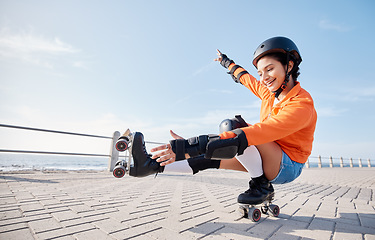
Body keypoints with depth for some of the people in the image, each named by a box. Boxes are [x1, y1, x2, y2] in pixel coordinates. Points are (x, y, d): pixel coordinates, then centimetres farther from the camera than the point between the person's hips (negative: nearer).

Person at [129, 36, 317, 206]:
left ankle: (262, 186, -15)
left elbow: (245, 137, -39)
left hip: (288, 167, -7)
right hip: (268, 161, 7)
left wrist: (191, 146, -43)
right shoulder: (270, 91, -2)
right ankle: (154, 165, -1)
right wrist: (227, 62, 37)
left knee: (232, 126, -29)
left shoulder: (301, 105, -26)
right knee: (213, 155, -7)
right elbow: (246, 79, 20)